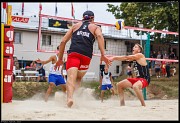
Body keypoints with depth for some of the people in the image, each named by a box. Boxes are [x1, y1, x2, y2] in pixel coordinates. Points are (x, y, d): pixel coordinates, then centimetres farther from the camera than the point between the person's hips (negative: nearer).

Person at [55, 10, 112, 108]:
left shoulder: (75, 25, 28)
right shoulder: (95, 27, 23)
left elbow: (63, 41, 20)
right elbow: (99, 36, -2)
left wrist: (60, 59, 25)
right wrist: (103, 54, -11)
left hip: (73, 53, 0)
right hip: (86, 55, 0)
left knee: (71, 77, -16)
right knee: (78, 78, 18)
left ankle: (69, 97, -41)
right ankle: (74, 95, -6)